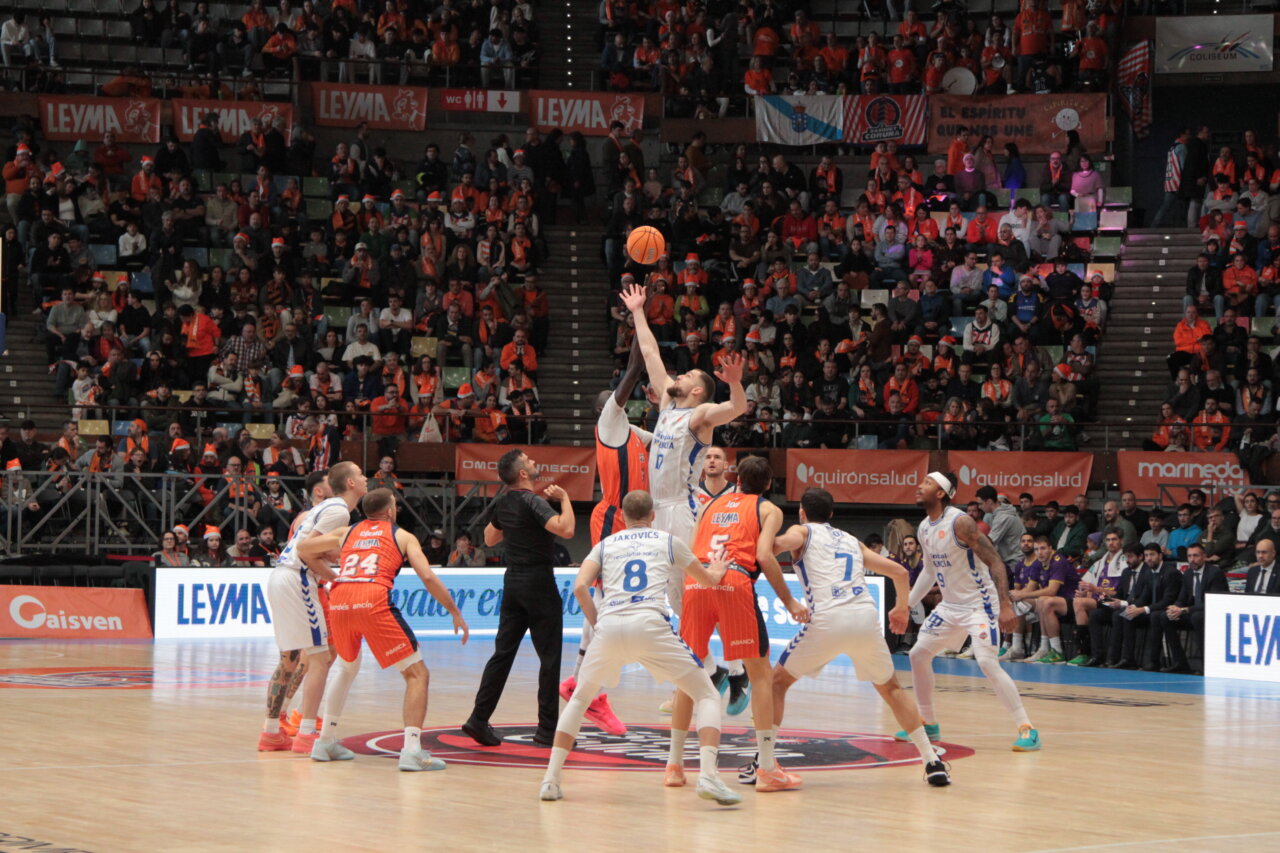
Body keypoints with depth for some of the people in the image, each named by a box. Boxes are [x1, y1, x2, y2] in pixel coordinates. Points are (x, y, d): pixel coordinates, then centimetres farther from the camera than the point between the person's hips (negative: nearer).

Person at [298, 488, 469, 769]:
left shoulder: (346, 533, 28)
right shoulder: (403, 536, 18)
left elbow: (303, 549, 25)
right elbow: (428, 578, 6)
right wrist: (455, 613, 14)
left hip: (339, 601, 5)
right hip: (374, 601, -5)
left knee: (346, 669, 32)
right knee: (417, 673, 3)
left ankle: (326, 743, 31)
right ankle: (412, 750, -13)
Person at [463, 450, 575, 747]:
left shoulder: (504, 503, 8)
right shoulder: (533, 502, -17)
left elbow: (490, 538, 24)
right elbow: (566, 529, -30)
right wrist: (564, 497, -15)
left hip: (513, 581, 7)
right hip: (538, 582, -7)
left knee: (503, 652, 8)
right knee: (550, 658, 0)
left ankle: (479, 720, 3)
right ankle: (547, 730, 1)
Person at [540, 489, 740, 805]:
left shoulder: (605, 544, 23)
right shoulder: (668, 541, 23)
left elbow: (580, 586, 6)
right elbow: (708, 580, 36)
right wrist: (716, 573, 59)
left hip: (609, 626, 2)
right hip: (649, 626, -2)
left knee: (579, 699, 26)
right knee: (708, 696, 8)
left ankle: (551, 778, 16)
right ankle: (708, 775, -13)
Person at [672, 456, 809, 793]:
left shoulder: (712, 505, 29)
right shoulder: (768, 510, 16)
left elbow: (690, 553, 20)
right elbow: (764, 555, -1)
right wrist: (789, 602, 2)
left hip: (695, 582, 4)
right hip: (735, 582, -4)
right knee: (761, 674, 3)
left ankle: (674, 764, 18)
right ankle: (766, 768, -2)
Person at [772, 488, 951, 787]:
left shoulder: (802, 531, 18)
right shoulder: (852, 541, 30)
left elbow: (778, 544, -7)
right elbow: (899, 572, 27)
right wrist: (901, 609, 43)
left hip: (828, 619, -4)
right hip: (866, 616, 4)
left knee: (778, 681, 14)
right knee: (890, 688, 23)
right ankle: (932, 762, 15)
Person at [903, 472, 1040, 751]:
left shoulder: (960, 522, -20)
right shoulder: (924, 529, 6)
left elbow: (995, 562, -22)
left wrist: (1005, 605, -29)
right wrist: (907, 604, 20)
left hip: (979, 603, -9)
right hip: (951, 605, 9)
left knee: (987, 662, -23)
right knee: (918, 654, 9)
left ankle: (1027, 729, -18)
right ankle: (928, 725, 23)